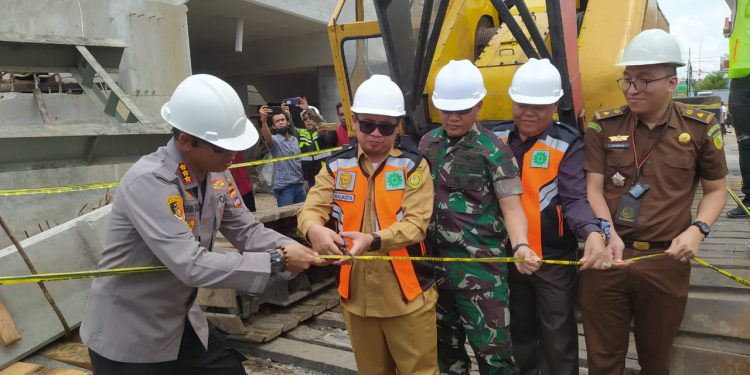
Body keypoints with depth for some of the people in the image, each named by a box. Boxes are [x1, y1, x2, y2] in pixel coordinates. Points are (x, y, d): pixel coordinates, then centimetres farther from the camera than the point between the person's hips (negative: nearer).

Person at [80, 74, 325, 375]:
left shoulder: (215, 172, -5)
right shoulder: (147, 182, -28)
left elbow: (245, 230, -1)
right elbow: (192, 266, -34)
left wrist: (290, 247, -19)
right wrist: (277, 260, -30)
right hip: (129, 336, -7)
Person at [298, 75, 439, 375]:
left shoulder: (414, 165, -5)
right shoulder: (336, 167, 4)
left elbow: (416, 223, -15)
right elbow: (310, 209, -6)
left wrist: (374, 240, -33)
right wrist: (315, 229, -31)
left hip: (407, 295, -3)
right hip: (357, 294, 3)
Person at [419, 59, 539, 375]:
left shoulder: (493, 150, -7)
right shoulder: (427, 144, 8)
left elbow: (511, 206, -12)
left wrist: (520, 246, -29)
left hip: (478, 263, -5)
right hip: (434, 260, 5)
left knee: (492, 347, -1)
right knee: (445, 342, 19)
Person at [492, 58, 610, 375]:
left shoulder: (568, 144, -10)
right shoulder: (496, 139, 1)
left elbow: (574, 199, -19)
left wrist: (593, 233, -38)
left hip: (554, 258, -3)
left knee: (558, 338, 10)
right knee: (519, 331, 22)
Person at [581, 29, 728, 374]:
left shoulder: (700, 128, 0)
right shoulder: (603, 126, 0)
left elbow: (716, 190, 9)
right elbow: (593, 189, -3)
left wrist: (697, 230, -10)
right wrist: (608, 233, -20)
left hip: (666, 261, 0)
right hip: (607, 257, 0)